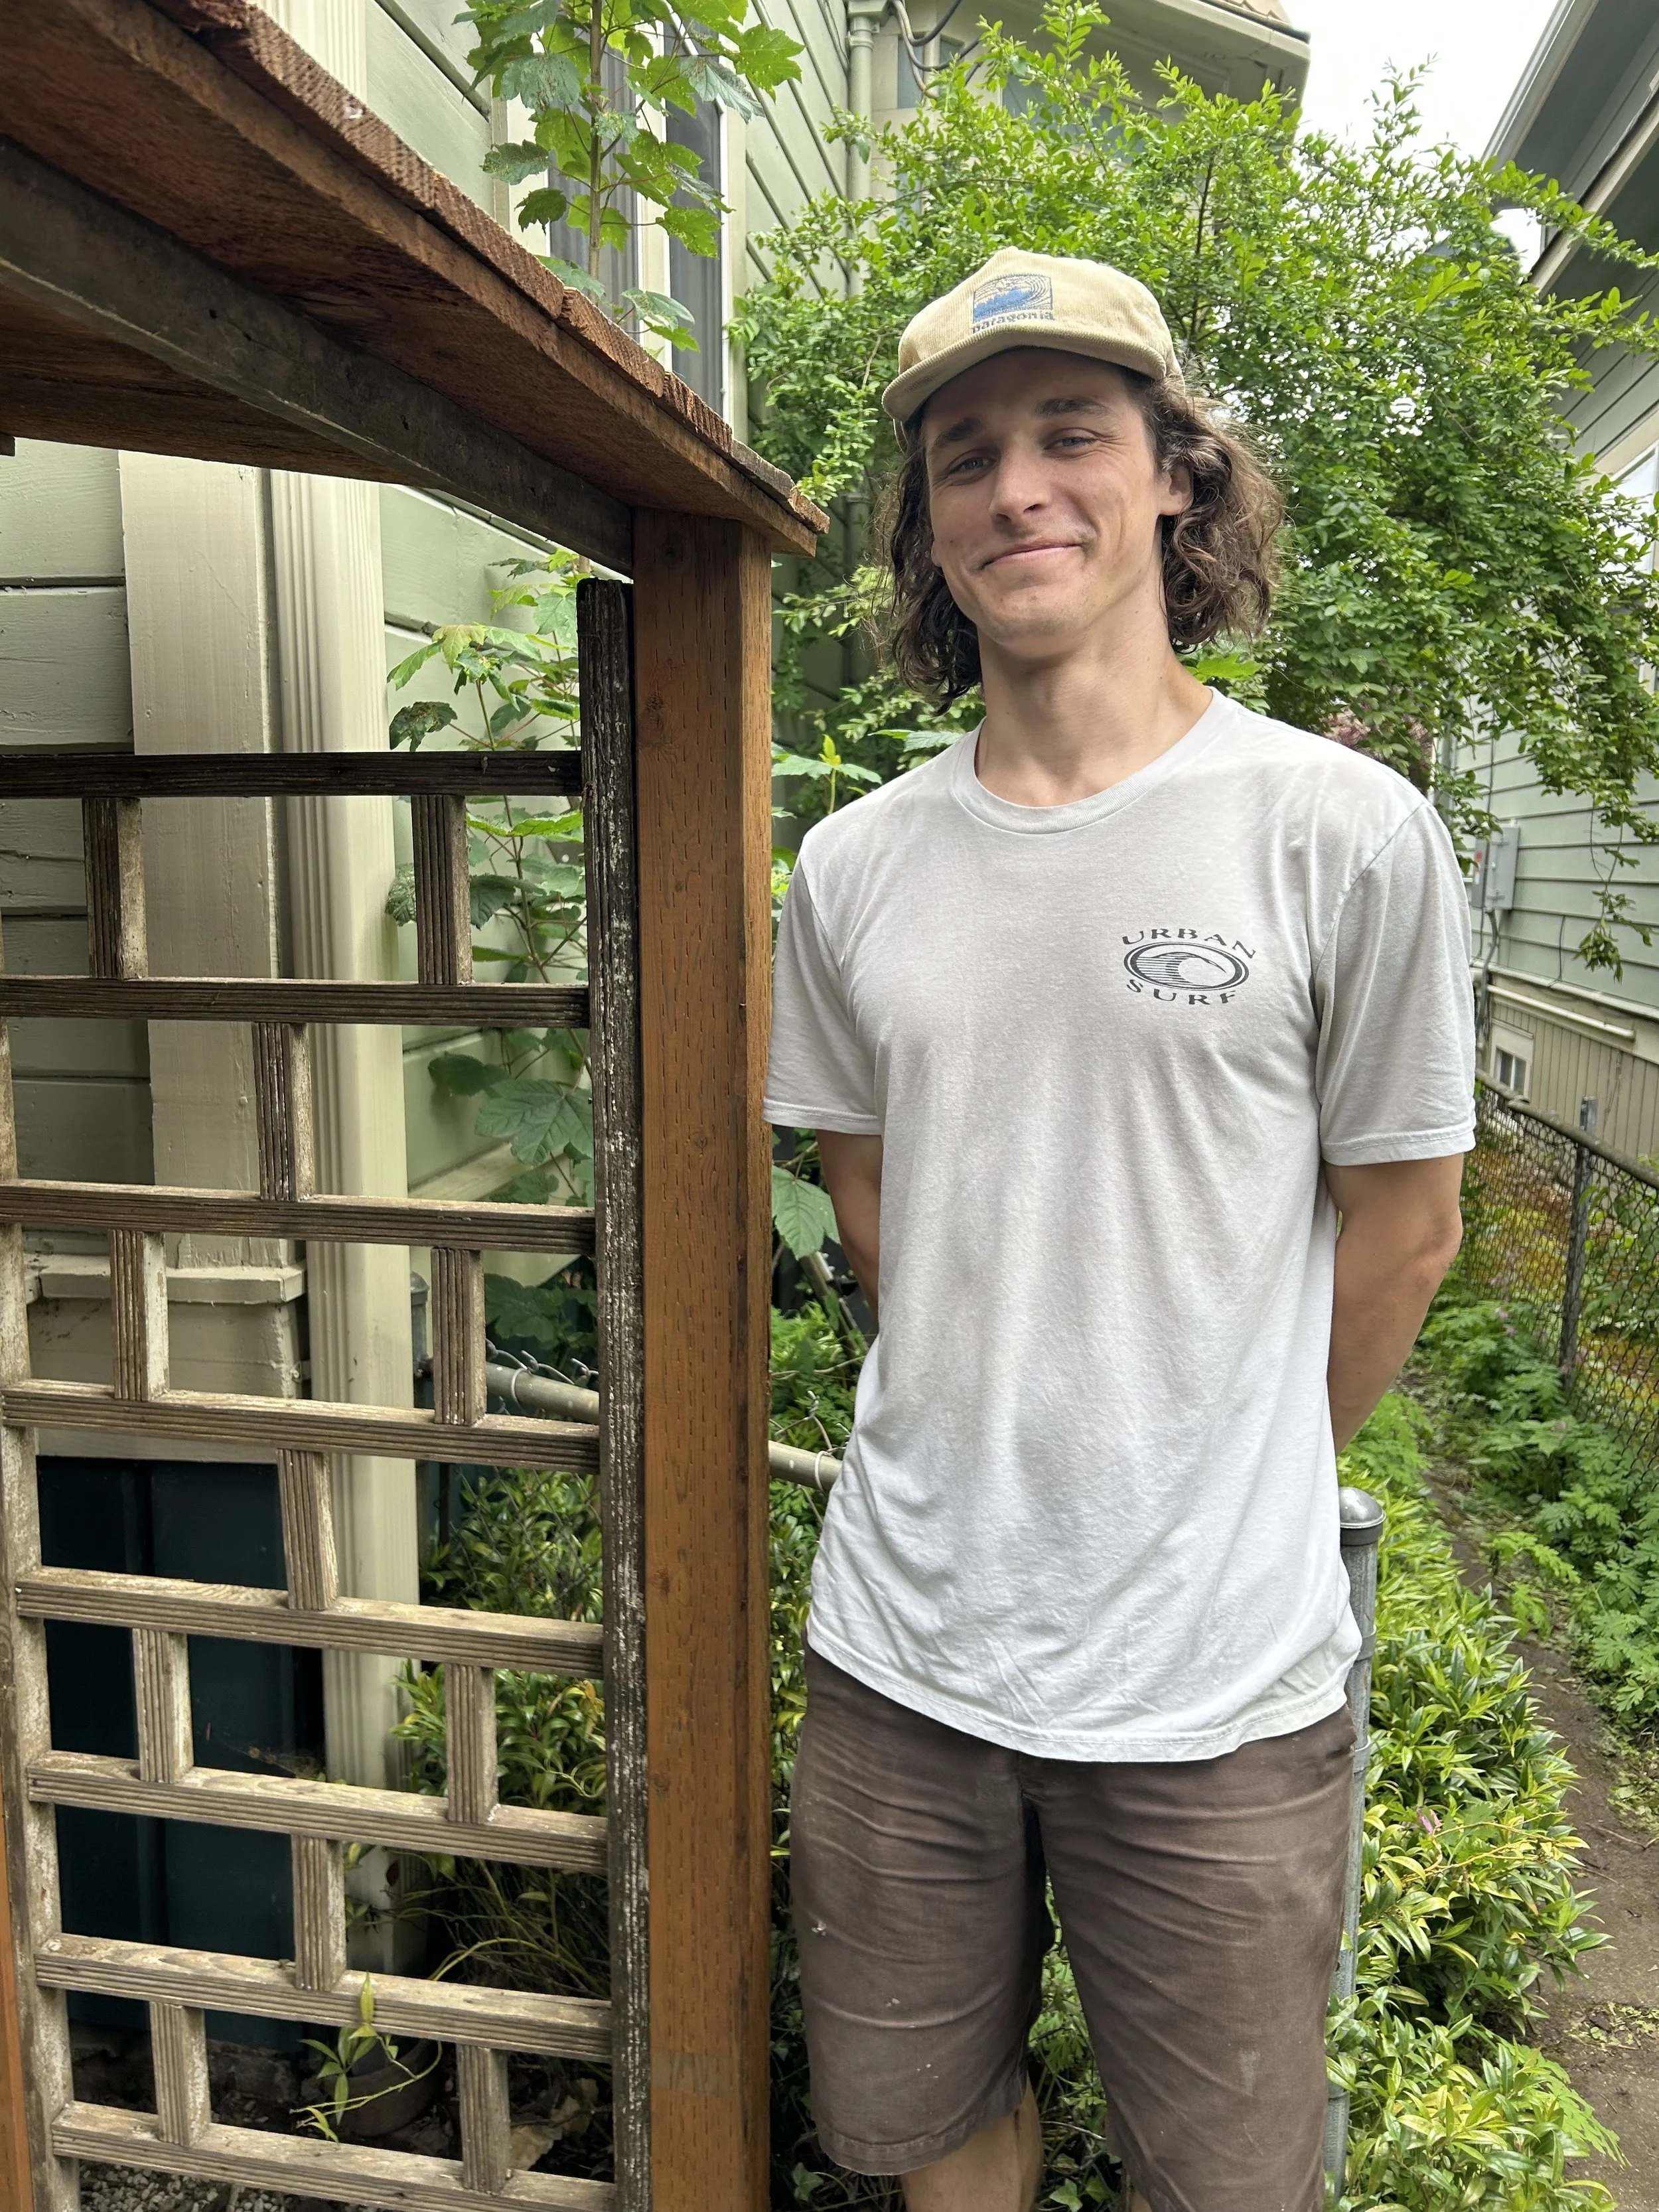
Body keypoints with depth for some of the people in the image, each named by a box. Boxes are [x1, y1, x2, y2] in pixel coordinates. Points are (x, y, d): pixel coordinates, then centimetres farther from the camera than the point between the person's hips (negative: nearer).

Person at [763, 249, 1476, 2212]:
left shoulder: (1345, 833, -11)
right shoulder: (854, 866, 1)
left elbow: (1401, 1233, -3)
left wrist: (1221, 1505, 7)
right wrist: (994, 1448, 10)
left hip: (1216, 1684, -2)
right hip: (899, 1645, 3)